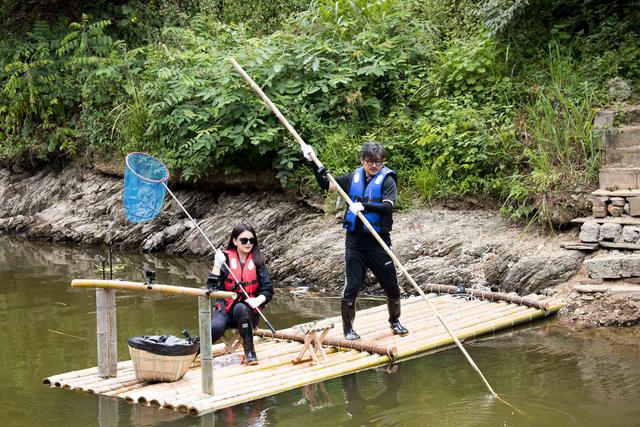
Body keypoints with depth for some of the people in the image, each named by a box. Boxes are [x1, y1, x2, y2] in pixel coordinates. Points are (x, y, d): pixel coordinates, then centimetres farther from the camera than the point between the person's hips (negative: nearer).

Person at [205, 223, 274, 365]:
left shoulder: (257, 261, 3)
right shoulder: (226, 259, 1)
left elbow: (267, 289, -1)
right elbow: (212, 288, -6)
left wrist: (258, 300, -21)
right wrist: (217, 265, -17)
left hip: (248, 312, 1)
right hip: (225, 307, -1)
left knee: (240, 308, -36)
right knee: (216, 327, -33)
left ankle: (249, 352, -26)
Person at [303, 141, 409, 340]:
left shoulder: (387, 179, -5)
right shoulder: (353, 178, 7)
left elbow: (388, 206, -19)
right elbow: (326, 185, 13)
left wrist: (364, 206, -32)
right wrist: (313, 162, 3)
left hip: (379, 242, -2)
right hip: (355, 241, 2)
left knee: (391, 285, 7)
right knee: (352, 286, 1)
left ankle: (394, 322, 29)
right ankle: (347, 328, 14)